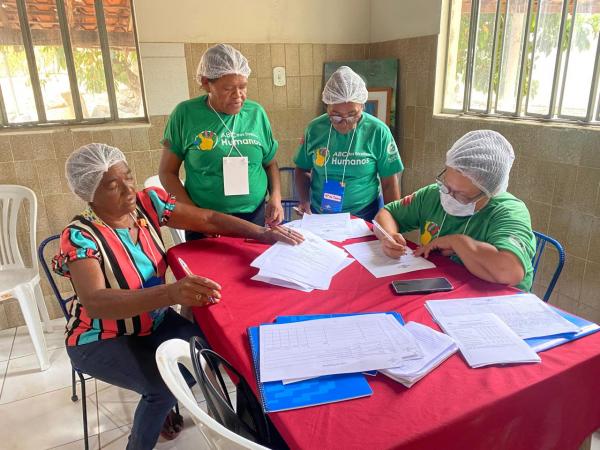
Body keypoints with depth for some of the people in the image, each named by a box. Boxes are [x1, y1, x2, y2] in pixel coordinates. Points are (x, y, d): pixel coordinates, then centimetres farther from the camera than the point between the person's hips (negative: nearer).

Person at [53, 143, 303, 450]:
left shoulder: (147, 202, -11)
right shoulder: (80, 237, -25)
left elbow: (208, 219, -12)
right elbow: (95, 302, -40)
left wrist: (263, 233, -26)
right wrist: (171, 293, -56)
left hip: (153, 321, 6)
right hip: (101, 341, -5)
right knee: (167, 386, -25)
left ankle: (160, 405, 16)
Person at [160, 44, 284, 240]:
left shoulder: (256, 113, 0)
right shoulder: (185, 114, -7)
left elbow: (270, 163, 11)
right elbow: (168, 172, -2)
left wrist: (276, 197, -5)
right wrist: (195, 213, -12)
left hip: (254, 218, 3)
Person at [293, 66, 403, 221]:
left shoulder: (378, 132, -12)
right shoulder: (315, 129, -6)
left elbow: (389, 184, -5)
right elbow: (302, 169, 6)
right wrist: (304, 201, -8)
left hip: (364, 217, -2)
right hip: (318, 215, 2)